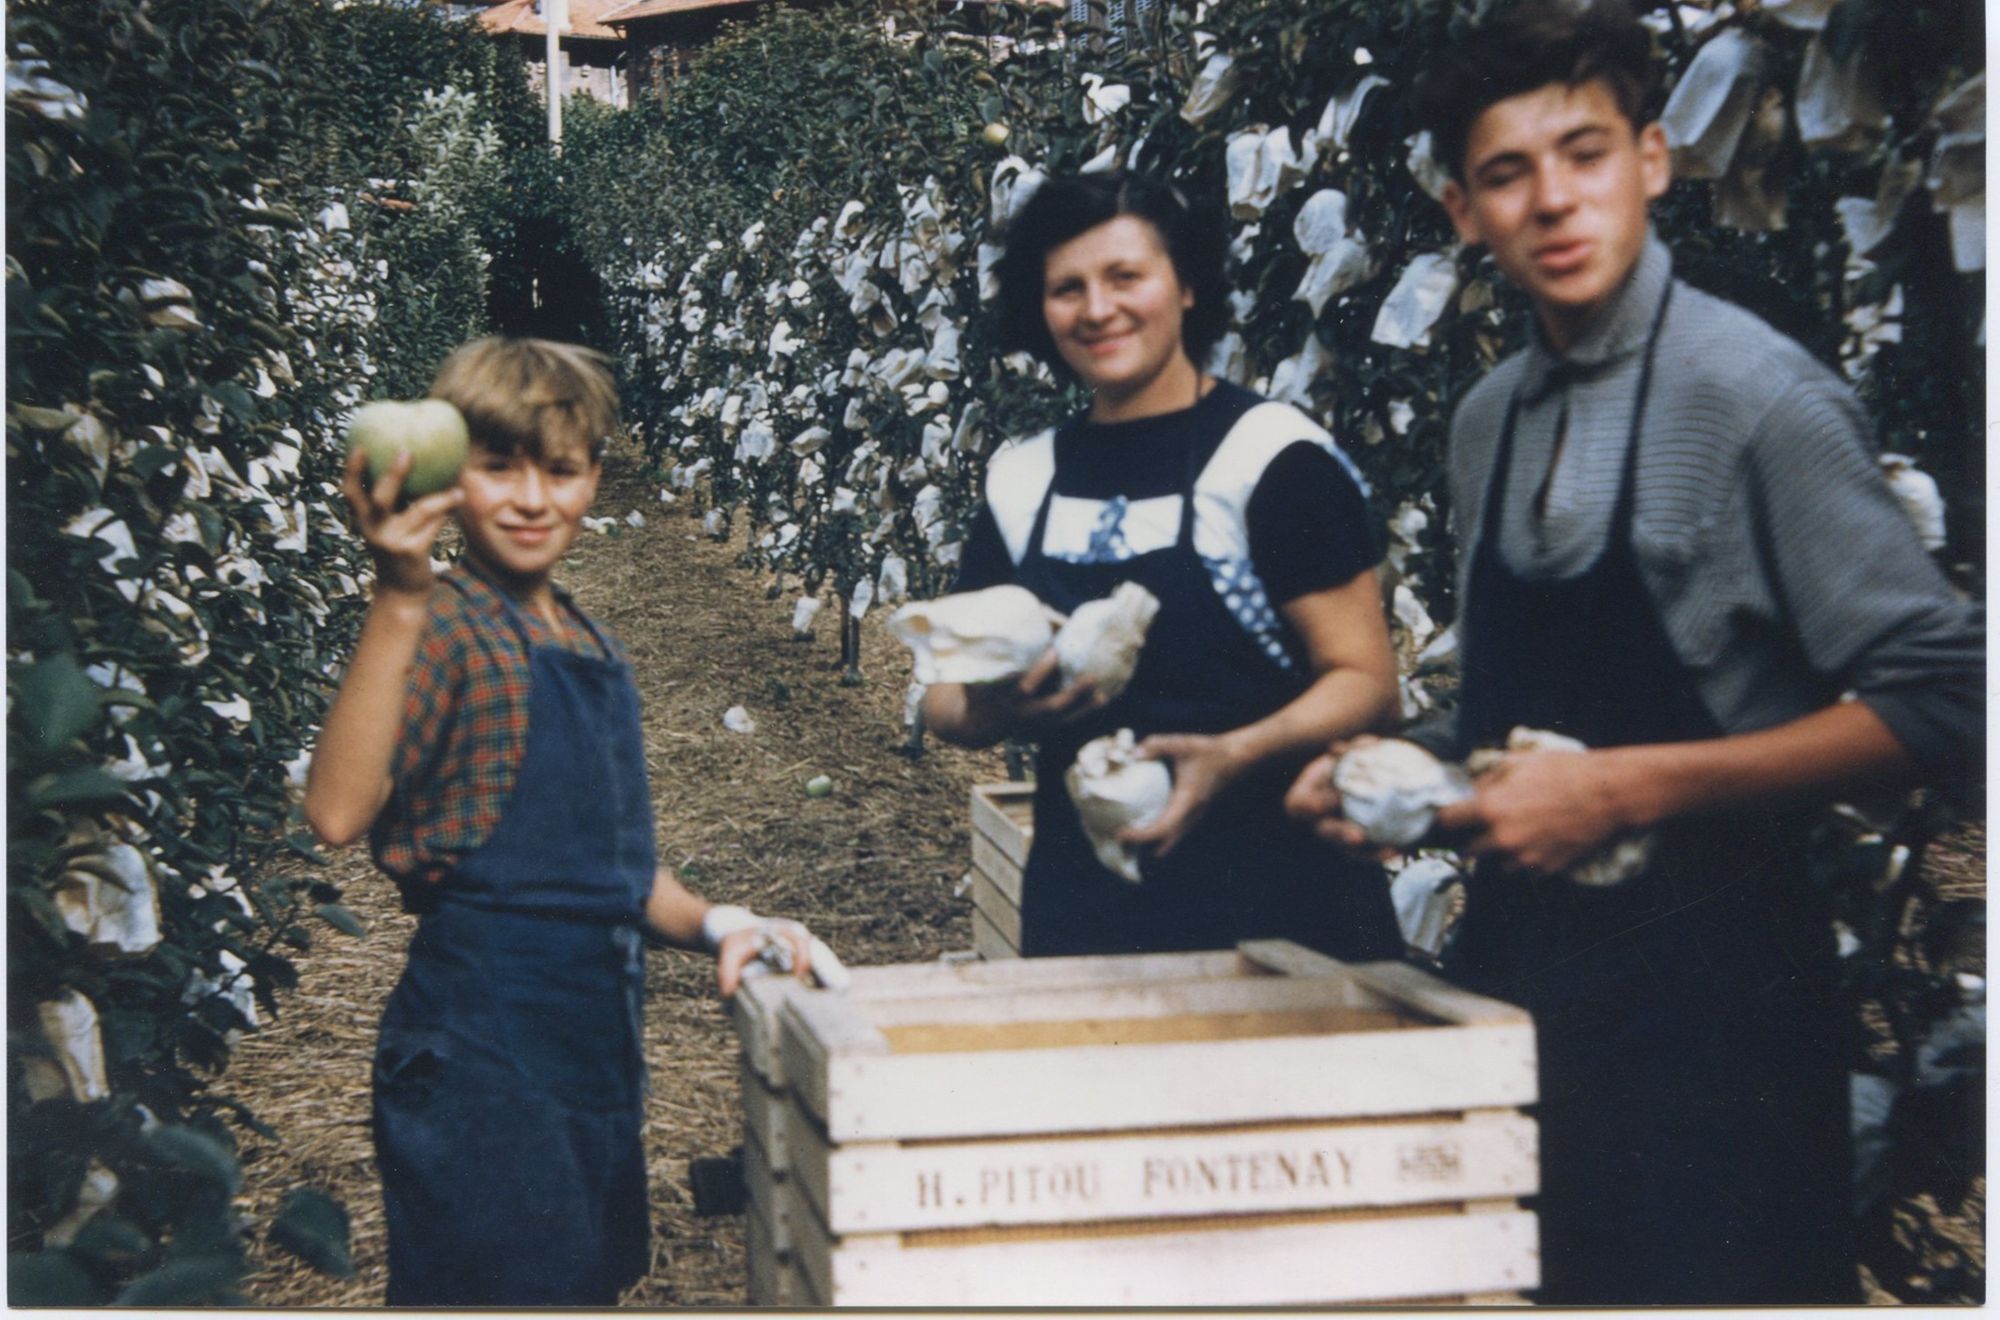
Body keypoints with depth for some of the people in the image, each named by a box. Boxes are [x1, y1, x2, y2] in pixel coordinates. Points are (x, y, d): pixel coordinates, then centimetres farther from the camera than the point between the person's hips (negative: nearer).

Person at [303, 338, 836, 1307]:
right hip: (482, 1049, -8)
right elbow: (338, 812, -29)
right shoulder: (449, 630, -11)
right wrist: (397, 603, -36)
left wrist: (711, 925, 3)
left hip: (594, 1037, 8)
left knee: (591, 1282, 15)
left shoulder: (593, 651, 13)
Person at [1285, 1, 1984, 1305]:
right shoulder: (1489, 419, 10)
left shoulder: (1753, 393, -13)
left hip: (1706, 973, -7)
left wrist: (1630, 789, -20)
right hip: (1520, 953, 7)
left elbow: (1944, 697, -17)